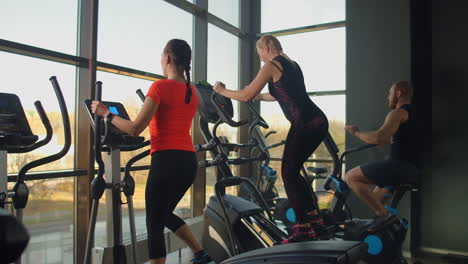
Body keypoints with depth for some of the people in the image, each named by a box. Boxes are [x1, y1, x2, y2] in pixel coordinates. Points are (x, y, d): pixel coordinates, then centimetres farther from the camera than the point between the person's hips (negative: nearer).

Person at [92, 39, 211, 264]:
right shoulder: (192, 92, 13)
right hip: (188, 161, 8)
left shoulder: (161, 86, -9)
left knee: (154, 223, 6)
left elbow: (135, 129, -12)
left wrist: (106, 113, 2)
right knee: (165, 214, 25)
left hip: (167, 160, -8)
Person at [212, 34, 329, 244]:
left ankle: (304, 229, 2)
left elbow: (246, 95, -5)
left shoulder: (271, 66, -2)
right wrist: (259, 96, 48)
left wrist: (222, 91, 10)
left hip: (304, 124, -9)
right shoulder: (292, 64, 24)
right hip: (319, 122, 9)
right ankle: (314, 218, 23)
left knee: (288, 174, 1)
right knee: (293, 172, 18)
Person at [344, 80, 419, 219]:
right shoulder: (412, 112, 21)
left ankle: (382, 213, -11)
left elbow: (378, 138, -23)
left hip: (400, 165, -10)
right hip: (413, 169, 10)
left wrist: (356, 132, -8)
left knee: (351, 177, -9)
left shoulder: (398, 113, -10)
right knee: (375, 199, 28)